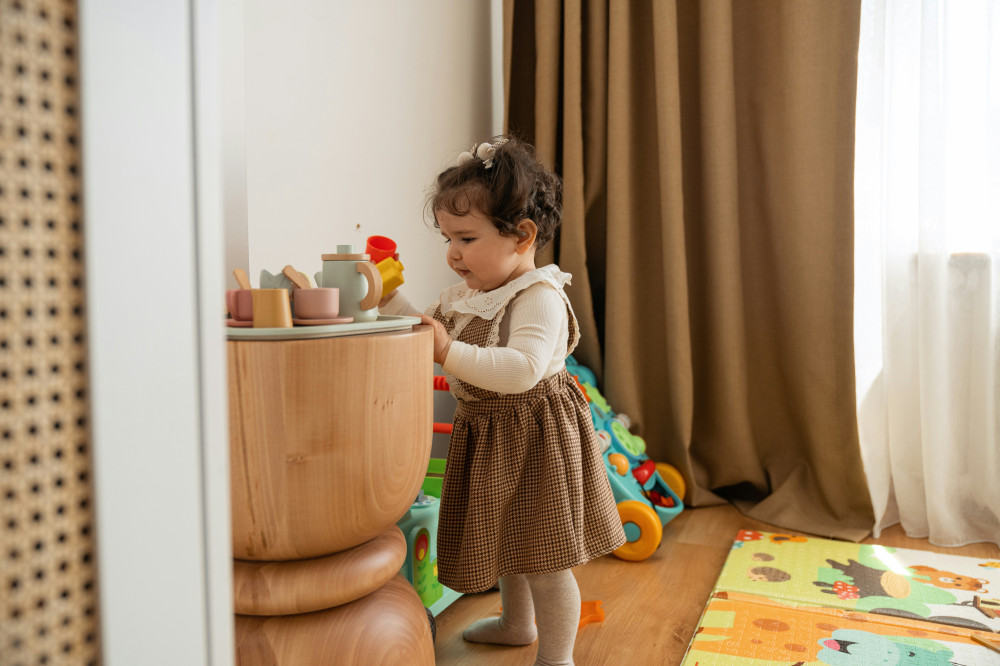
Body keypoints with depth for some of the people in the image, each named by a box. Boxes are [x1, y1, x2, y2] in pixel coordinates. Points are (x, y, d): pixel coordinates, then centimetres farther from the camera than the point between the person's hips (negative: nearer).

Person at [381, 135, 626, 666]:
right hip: (484, 434, 9)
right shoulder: (463, 295, 5)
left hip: (532, 434, -8)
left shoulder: (540, 297, -21)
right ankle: (517, 622, 48)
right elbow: (428, 338, 13)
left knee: (542, 553, 2)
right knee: (505, 537, 25)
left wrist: (450, 352, -37)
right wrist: (390, 299, 3)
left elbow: (522, 370, -34)